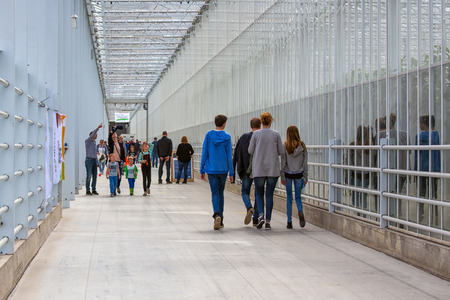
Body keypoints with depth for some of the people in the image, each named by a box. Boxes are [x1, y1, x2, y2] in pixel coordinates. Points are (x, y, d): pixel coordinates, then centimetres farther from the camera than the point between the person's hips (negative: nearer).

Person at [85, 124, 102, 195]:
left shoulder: (95, 143, 19)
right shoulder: (87, 141, -3)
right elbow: (91, 136, -24)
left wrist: (97, 162, 18)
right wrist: (97, 128, -30)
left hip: (94, 160, 7)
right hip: (89, 160, -7)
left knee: (95, 176, 5)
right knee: (89, 176, -8)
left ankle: (94, 190, 11)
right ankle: (88, 191, -3)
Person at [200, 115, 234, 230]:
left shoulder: (209, 135, -1)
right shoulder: (227, 137, -4)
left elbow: (204, 153, 0)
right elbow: (229, 156, -4)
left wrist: (202, 170, 7)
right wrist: (231, 173, 1)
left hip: (211, 170, 0)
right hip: (223, 170, 0)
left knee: (215, 193, 1)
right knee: (220, 193, 14)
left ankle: (217, 214, -24)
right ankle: (220, 220, 17)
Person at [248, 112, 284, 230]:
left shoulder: (256, 134, -3)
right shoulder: (276, 134, -3)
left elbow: (250, 151, 1)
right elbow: (281, 151, 1)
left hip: (259, 168, 0)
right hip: (273, 168, 0)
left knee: (259, 194, 10)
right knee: (269, 194, 5)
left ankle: (261, 215, -12)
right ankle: (268, 221, 2)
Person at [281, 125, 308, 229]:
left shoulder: (285, 146, -7)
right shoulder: (302, 146, -2)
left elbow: (283, 163, -6)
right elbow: (305, 162, 1)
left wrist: (282, 177, -1)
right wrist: (305, 177, 8)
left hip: (288, 174, -1)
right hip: (299, 174, 1)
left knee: (289, 198, 7)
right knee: (298, 196, 14)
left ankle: (289, 222, 7)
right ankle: (300, 211, -16)